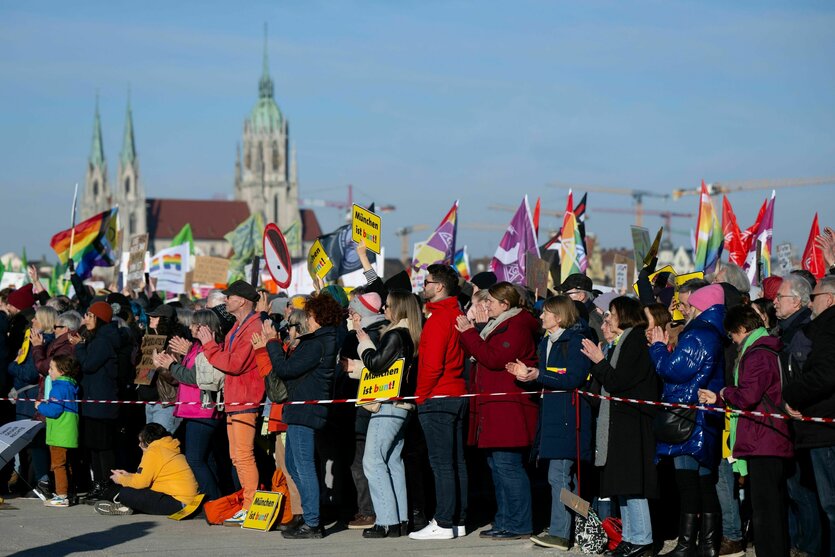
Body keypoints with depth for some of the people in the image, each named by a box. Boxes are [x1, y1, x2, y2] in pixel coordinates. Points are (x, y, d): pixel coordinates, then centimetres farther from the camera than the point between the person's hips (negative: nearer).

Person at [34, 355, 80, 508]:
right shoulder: (71, 386, 13)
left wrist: (40, 406, -5)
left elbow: (54, 410, -22)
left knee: (58, 464, -6)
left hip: (59, 435, -10)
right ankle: (63, 494, 21)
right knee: (64, 465, 16)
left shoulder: (59, 387, -16)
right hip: (69, 433, 10)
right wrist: (44, 406, 21)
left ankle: (62, 496, -7)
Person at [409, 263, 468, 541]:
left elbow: (432, 365, -21)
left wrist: (420, 394, -9)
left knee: (442, 464, -8)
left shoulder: (437, 318, -15)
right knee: (457, 462, 10)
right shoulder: (457, 315, 13)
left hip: (437, 400, -9)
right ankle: (458, 520, 14)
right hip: (458, 394, 9)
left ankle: (443, 524, -7)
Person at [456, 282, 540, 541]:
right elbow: (478, 356, 21)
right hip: (494, 410, 11)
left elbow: (493, 358, -20)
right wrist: (468, 333, 9)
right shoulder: (499, 326, 22)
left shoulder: (516, 328, -12)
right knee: (497, 466, 13)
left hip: (509, 410, -11)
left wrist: (469, 333, -14)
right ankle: (504, 522, 18)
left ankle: (519, 525, -8)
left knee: (508, 466, -11)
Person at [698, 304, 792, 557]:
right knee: (776, 505, 14)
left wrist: (726, 393, -3)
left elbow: (748, 396, -23)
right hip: (776, 441, 10)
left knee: (764, 506, -9)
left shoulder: (756, 354, -14)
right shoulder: (770, 350, 18)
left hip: (761, 441, -10)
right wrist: (719, 399, 23)